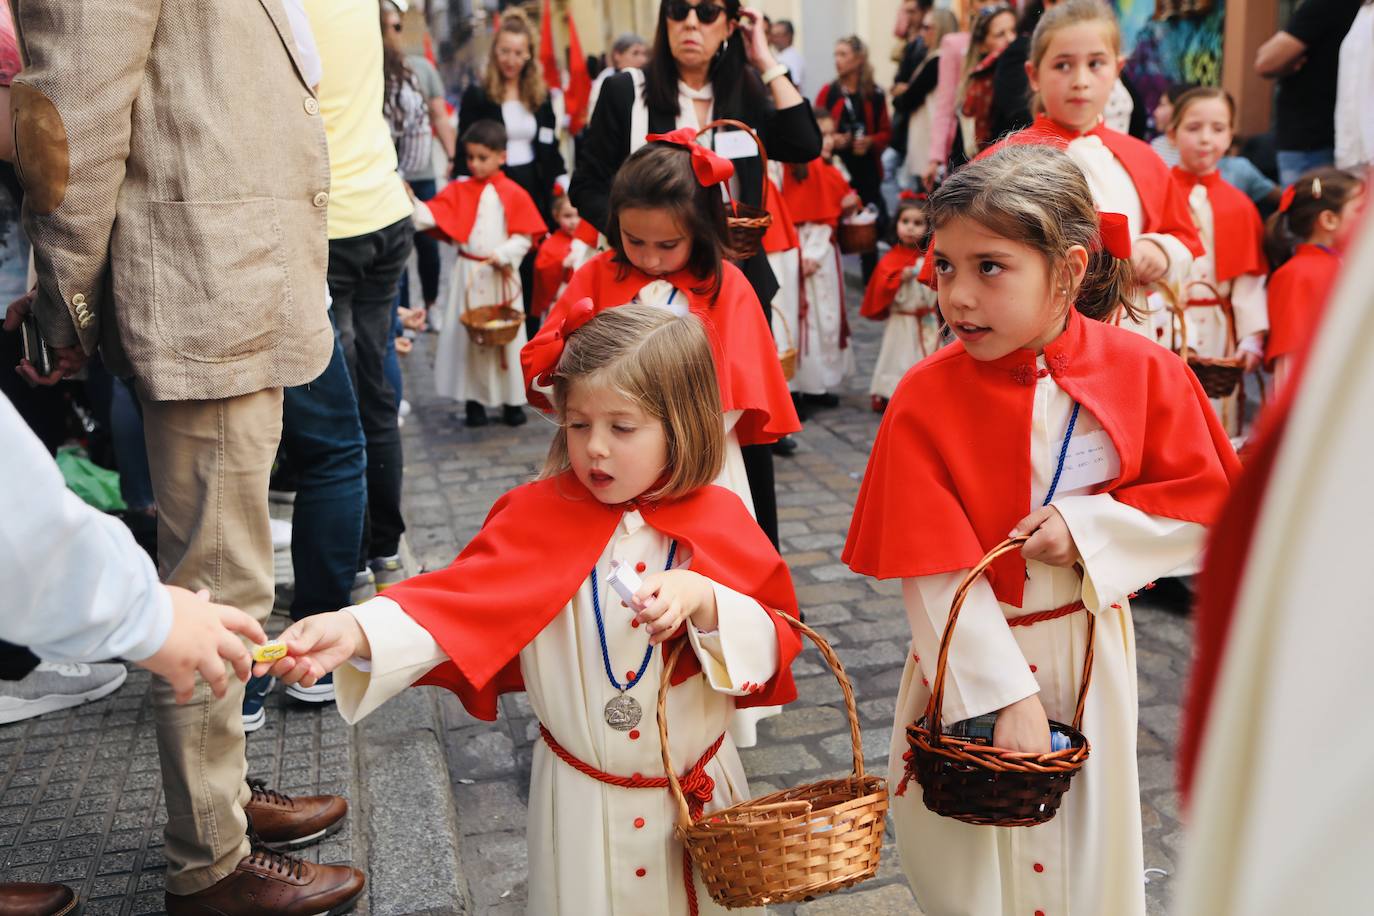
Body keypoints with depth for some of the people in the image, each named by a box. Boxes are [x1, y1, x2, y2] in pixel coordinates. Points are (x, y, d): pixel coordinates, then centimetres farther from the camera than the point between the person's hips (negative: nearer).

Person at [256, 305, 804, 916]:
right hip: (581, 798, 0)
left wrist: (704, 600, -29)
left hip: (698, 792, 1)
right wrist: (354, 632, -37)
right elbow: (456, 601, -20)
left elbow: (774, 648, -10)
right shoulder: (540, 517, -11)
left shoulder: (721, 524, -11)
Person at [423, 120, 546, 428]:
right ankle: (474, 398, 16)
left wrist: (503, 255, -19)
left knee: (507, 336, 6)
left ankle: (512, 398, 18)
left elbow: (524, 238, -5)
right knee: (468, 335, 6)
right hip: (469, 274, 2)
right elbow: (430, 216, -10)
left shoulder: (514, 194, -3)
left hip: (502, 275, -1)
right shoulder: (459, 190, 1)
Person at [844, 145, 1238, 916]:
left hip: (1090, 656, 2)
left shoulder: (1143, 372, -11)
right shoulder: (925, 401, -17)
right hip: (968, 659, -1)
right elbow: (936, 576, -17)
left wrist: (1088, 526, -20)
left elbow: (1209, 505, -4)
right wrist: (1009, 695, -19)